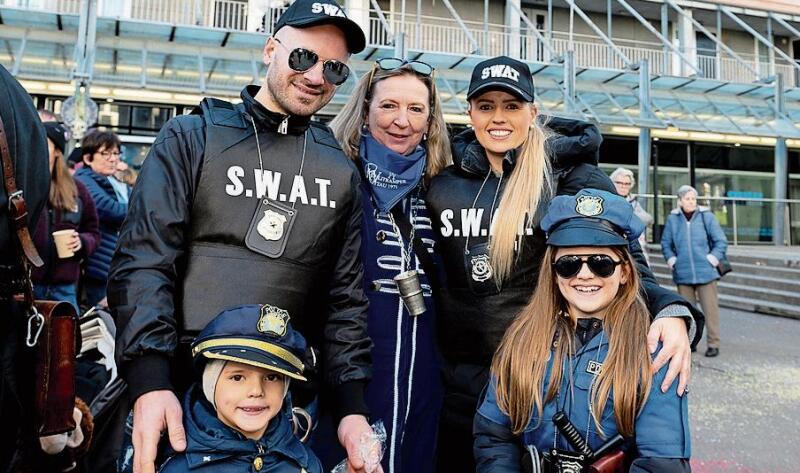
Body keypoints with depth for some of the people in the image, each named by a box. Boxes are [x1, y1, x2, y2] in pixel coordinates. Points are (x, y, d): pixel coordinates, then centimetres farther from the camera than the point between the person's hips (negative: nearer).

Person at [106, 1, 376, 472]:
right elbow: (143, 261, -9)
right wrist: (150, 379, -20)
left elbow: (346, 296, 5)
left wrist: (352, 405, -4)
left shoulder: (341, 172, 7)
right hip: (179, 386, -2)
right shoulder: (191, 137, -2)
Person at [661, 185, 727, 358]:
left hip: (705, 272, -1)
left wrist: (713, 258, -5)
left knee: (710, 309, -2)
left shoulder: (707, 216, 0)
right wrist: (671, 259, 3)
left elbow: (721, 241, 5)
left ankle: (713, 343, 7)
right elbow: (665, 243, 15)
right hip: (683, 274, 2)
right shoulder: (672, 219, 4)